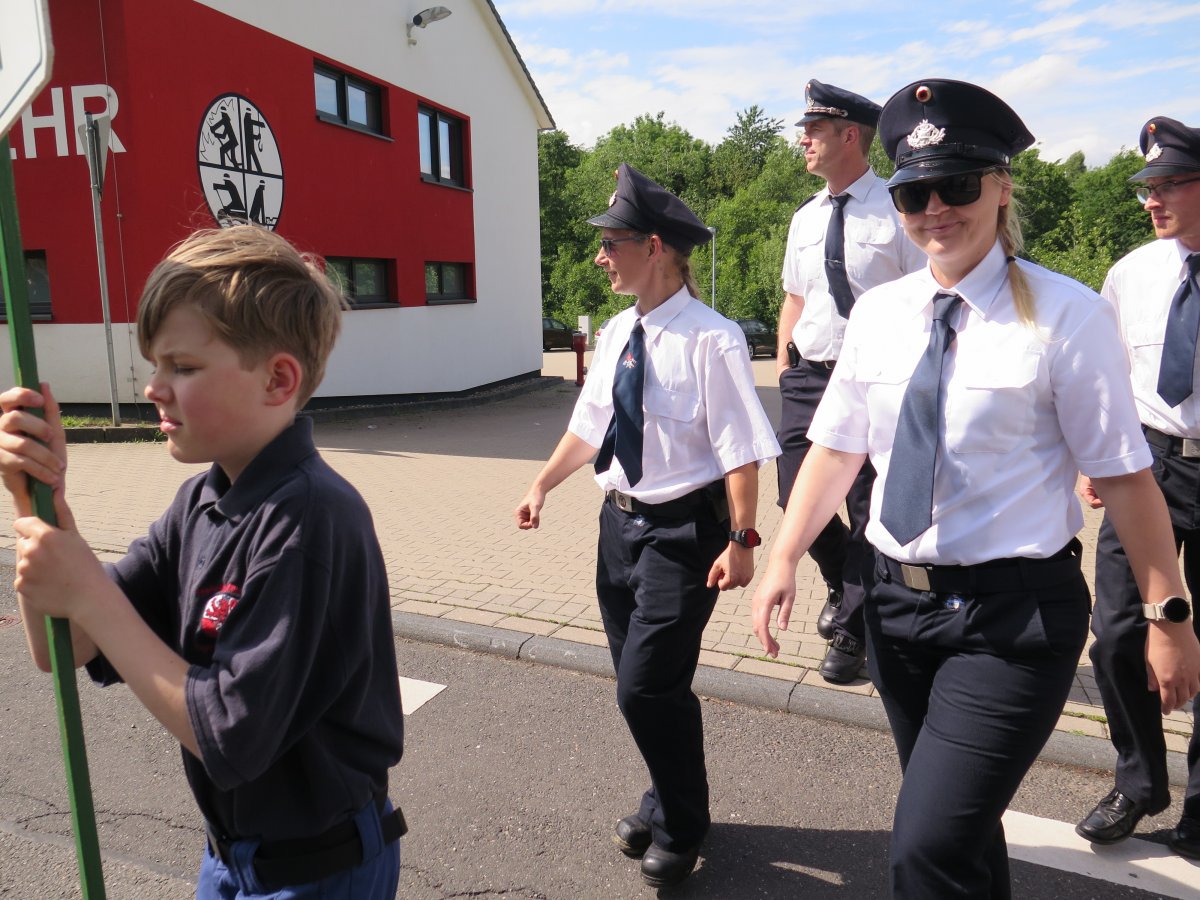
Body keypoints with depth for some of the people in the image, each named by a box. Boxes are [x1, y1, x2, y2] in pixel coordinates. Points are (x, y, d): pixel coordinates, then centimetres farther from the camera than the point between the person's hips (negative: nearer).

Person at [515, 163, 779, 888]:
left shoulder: (711, 339, -18)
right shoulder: (618, 333, 6)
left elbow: (741, 448, -18)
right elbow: (590, 422, 15)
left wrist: (741, 540, -18)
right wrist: (543, 486, 14)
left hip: (683, 530, -7)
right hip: (621, 521, 8)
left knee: (649, 689, -4)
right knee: (640, 684, 18)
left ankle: (679, 831, 25)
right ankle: (667, 804, 43)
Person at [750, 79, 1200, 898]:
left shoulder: (1065, 315, -12)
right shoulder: (877, 313, 3)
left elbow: (1124, 474, -10)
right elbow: (837, 446, 7)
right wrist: (784, 558, 0)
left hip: (1012, 616, -5)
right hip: (899, 601, 5)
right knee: (964, 826, 24)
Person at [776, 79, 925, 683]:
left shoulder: (898, 214, -7)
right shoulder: (805, 219, 11)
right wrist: (784, 370, 12)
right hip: (807, 376, 6)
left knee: (870, 513, 5)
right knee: (796, 493, 5)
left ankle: (851, 633, 23)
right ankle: (845, 583, 36)